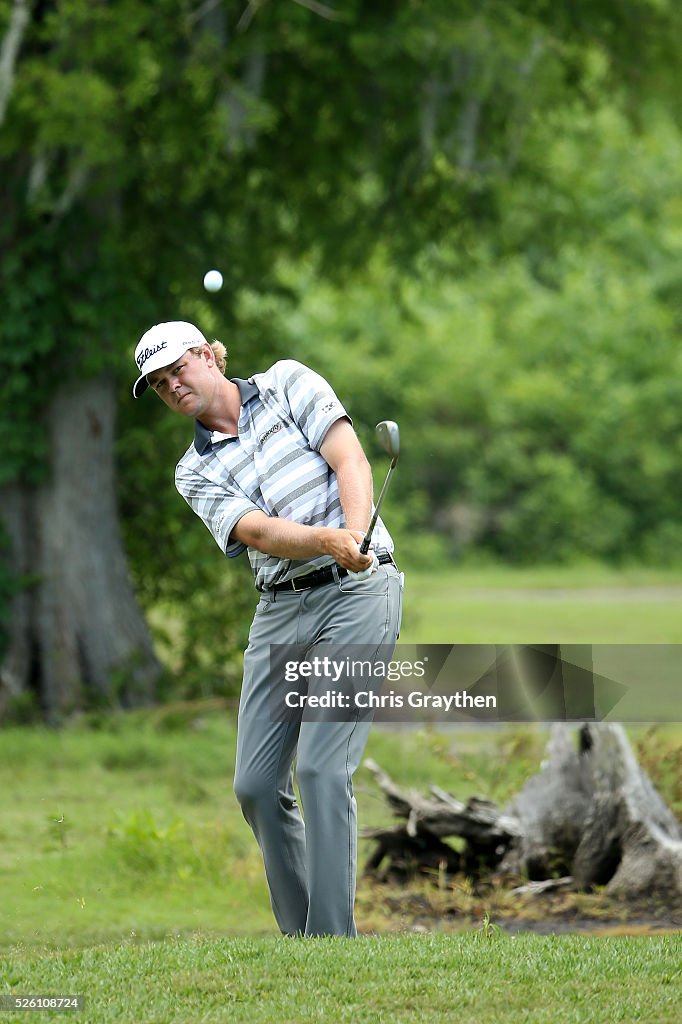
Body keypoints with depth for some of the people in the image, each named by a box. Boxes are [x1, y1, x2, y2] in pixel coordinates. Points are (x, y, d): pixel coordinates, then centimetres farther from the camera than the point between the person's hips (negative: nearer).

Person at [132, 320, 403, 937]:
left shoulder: (288, 383, 6)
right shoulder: (195, 471, 11)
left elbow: (349, 458, -6)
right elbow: (257, 531, -6)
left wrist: (356, 533, -24)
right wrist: (327, 540, -26)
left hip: (356, 589, -5)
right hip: (279, 609, 5)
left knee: (322, 768, -15)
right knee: (256, 784, 0)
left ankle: (333, 936, -13)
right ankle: (299, 937, 13)